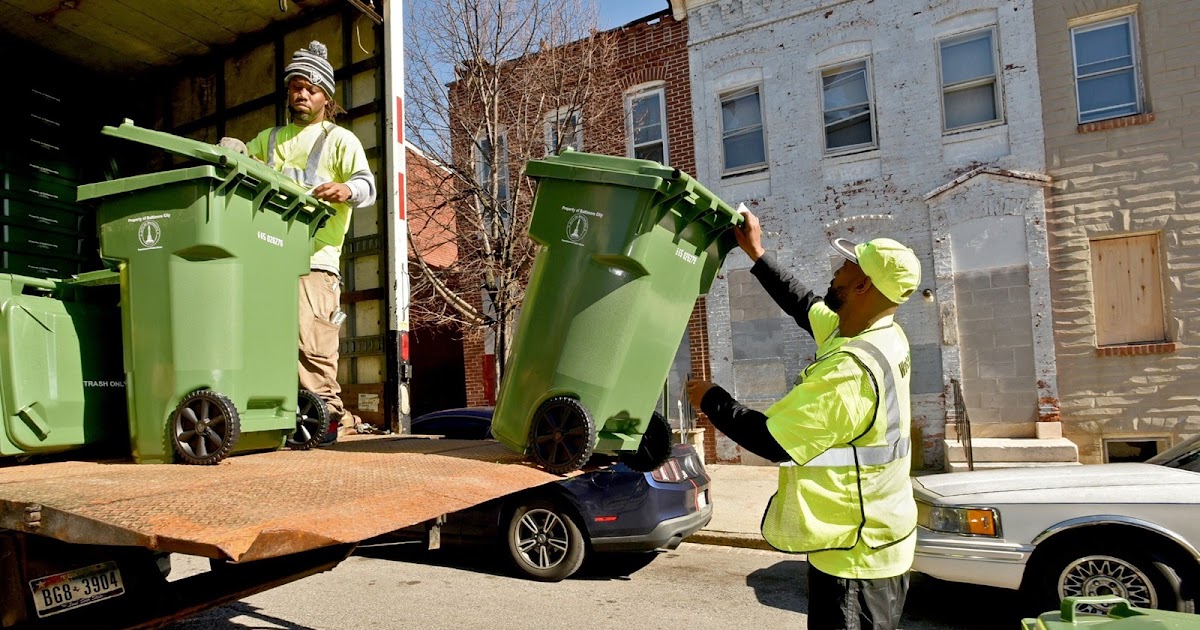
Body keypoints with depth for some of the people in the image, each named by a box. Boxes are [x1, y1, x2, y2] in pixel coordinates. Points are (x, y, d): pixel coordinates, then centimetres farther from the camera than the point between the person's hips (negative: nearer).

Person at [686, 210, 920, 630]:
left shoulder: (851, 372, -31)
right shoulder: (881, 335, -2)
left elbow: (774, 442, -26)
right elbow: (806, 307, 14)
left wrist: (711, 401, -13)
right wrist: (758, 256, 16)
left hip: (855, 555, -9)